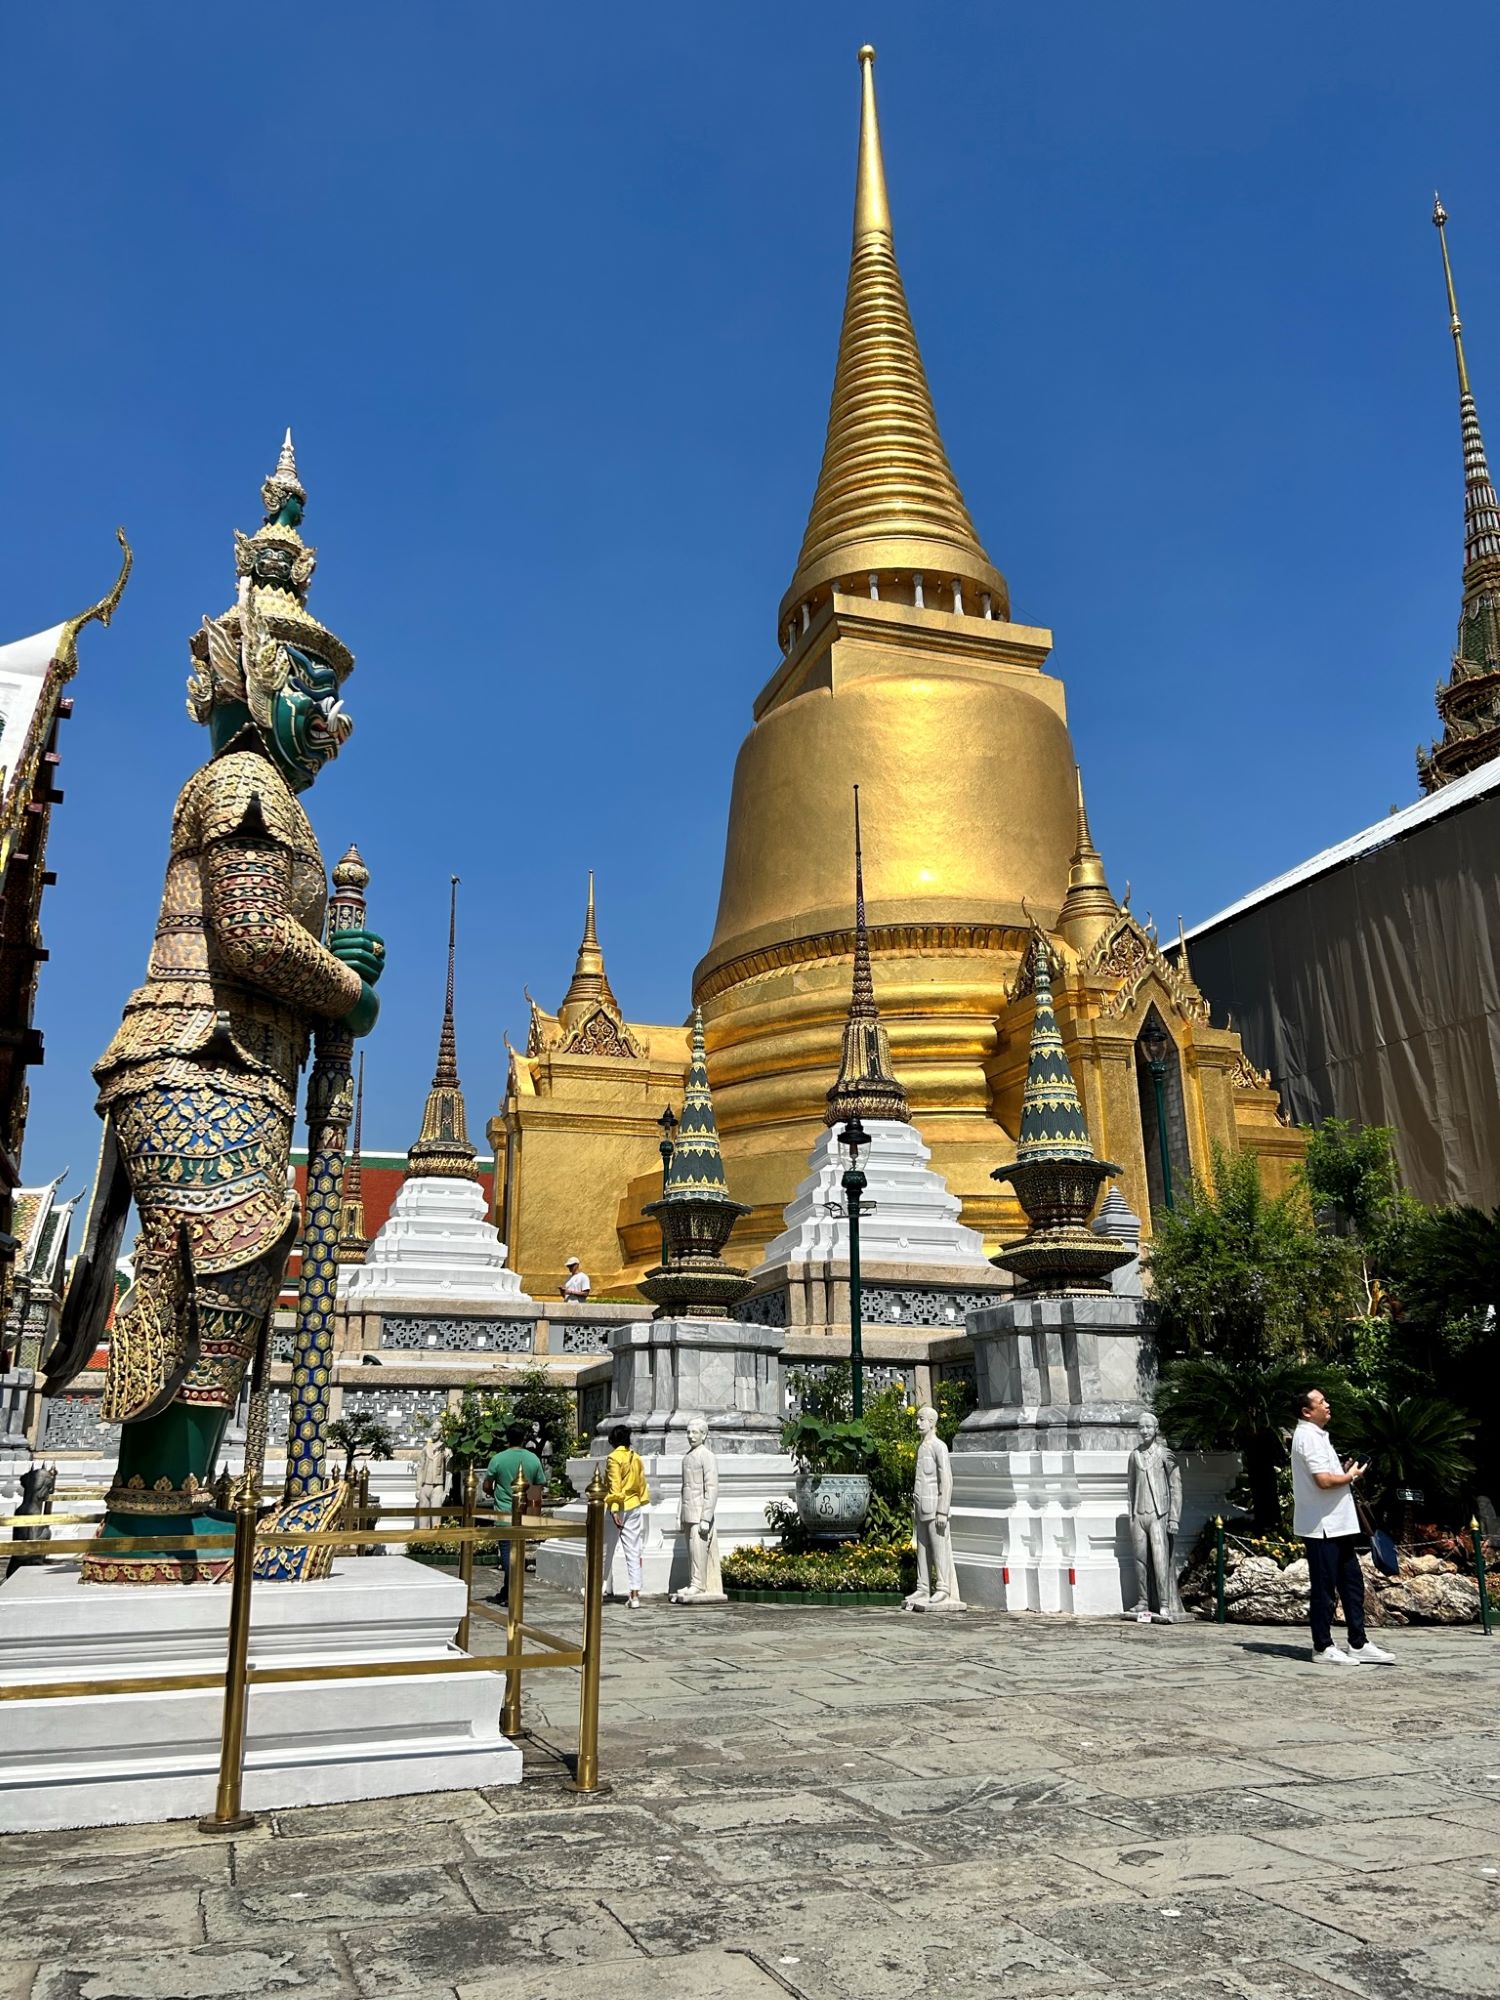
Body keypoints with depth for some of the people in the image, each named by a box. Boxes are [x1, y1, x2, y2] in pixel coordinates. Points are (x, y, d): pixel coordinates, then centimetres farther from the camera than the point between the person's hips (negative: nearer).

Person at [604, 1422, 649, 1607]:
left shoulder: (613, 1458, -9)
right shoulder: (636, 1458, 8)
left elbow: (614, 1486, -17)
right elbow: (642, 1484, 12)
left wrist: (614, 1510, -21)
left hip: (618, 1508, -5)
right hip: (635, 1508, 5)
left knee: (607, 1550, 10)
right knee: (633, 1552, 3)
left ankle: (606, 1589, 18)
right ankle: (635, 1595, -4)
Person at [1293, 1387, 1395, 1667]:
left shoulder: (1317, 1435, 17)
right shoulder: (1307, 1436, -16)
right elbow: (1323, 1480, -24)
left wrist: (1345, 1473, 9)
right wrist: (1350, 1476, -8)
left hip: (1337, 1525, 10)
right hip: (1321, 1526, -10)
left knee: (1352, 1584, 12)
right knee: (1324, 1588, -1)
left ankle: (1358, 1644, 19)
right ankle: (1323, 1647, 7)